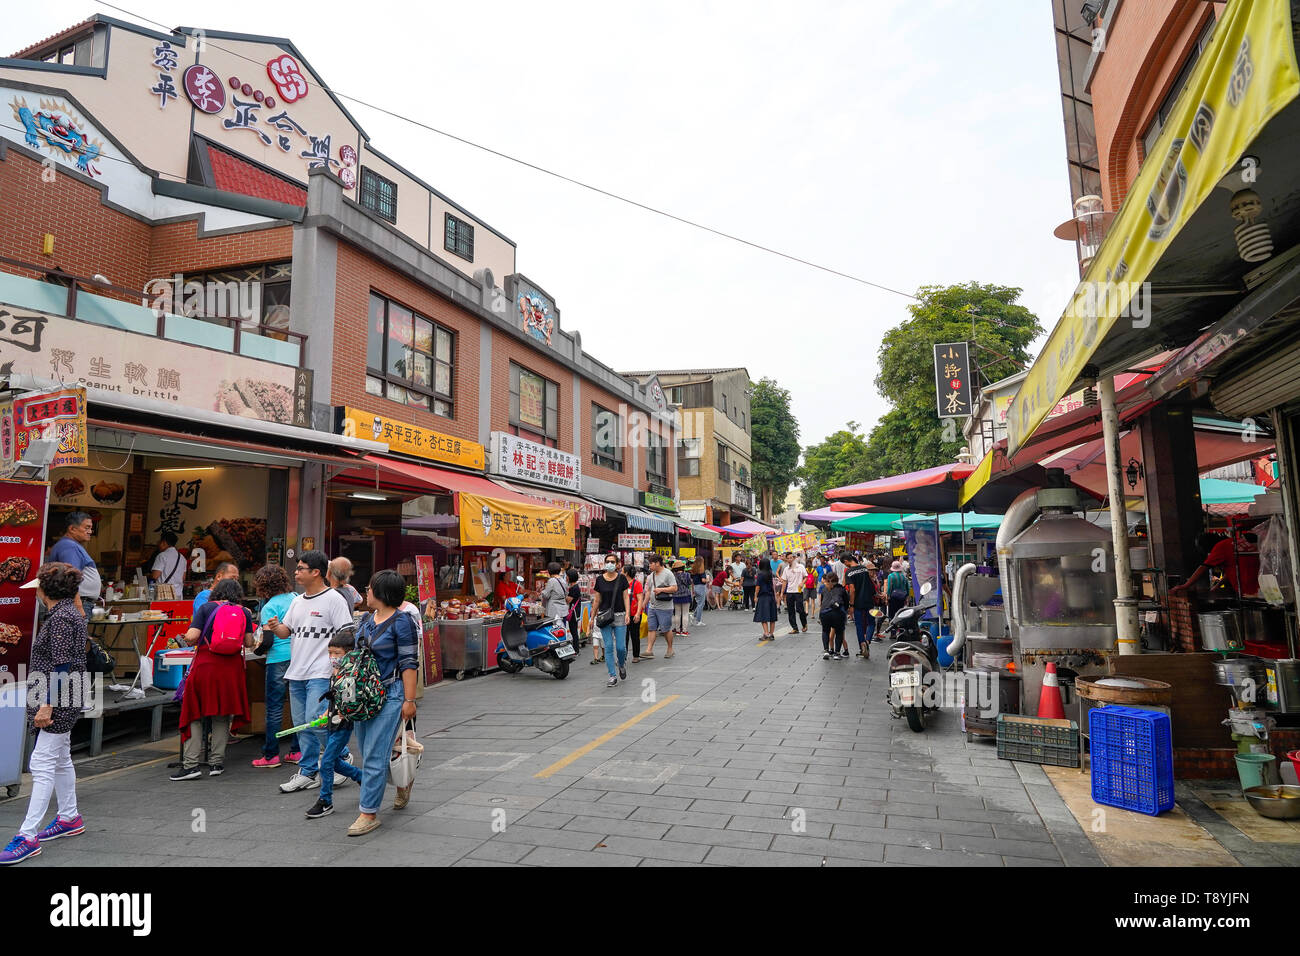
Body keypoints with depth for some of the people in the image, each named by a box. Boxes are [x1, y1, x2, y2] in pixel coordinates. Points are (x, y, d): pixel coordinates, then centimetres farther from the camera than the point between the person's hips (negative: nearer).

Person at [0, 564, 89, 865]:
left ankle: (28, 837, -5)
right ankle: (69, 817, 32)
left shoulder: (61, 618, -19)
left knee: (42, 764, -8)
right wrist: (47, 703, 24)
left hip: (58, 701, -11)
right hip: (62, 702, 11)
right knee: (60, 759, 19)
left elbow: (61, 667, -23)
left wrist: (47, 705, -23)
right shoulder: (67, 612, 13)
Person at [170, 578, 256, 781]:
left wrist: (190, 641, 15)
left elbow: (191, 636, -8)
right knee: (222, 715, 13)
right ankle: (216, 762, 14)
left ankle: (191, 763, 4)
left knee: (195, 714, 8)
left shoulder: (206, 608, 1)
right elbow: (248, 643, 7)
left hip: (205, 665, -2)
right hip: (231, 667, 2)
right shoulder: (244, 612, 6)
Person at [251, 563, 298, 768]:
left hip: (279, 658, -6)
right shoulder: (295, 598, 9)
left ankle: (271, 755, 9)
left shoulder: (269, 607, -8)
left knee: (274, 707, 2)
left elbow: (268, 640, -11)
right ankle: (296, 751, 17)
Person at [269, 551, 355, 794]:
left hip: (321, 673, -8)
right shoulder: (298, 601, 15)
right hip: (296, 673, 8)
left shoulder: (334, 599, -9)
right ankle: (308, 772, 22)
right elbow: (286, 631, 18)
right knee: (302, 725, 11)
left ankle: (341, 758, 9)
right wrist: (276, 627, -5)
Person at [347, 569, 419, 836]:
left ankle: (369, 813, 5)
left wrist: (409, 700, -15)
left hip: (390, 694, -8)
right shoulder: (367, 619, 11)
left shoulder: (401, 621, -13)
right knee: (367, 751, 16)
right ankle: (402, 783, 38)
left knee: (374, 755, -6)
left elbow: (409, 663, -14)